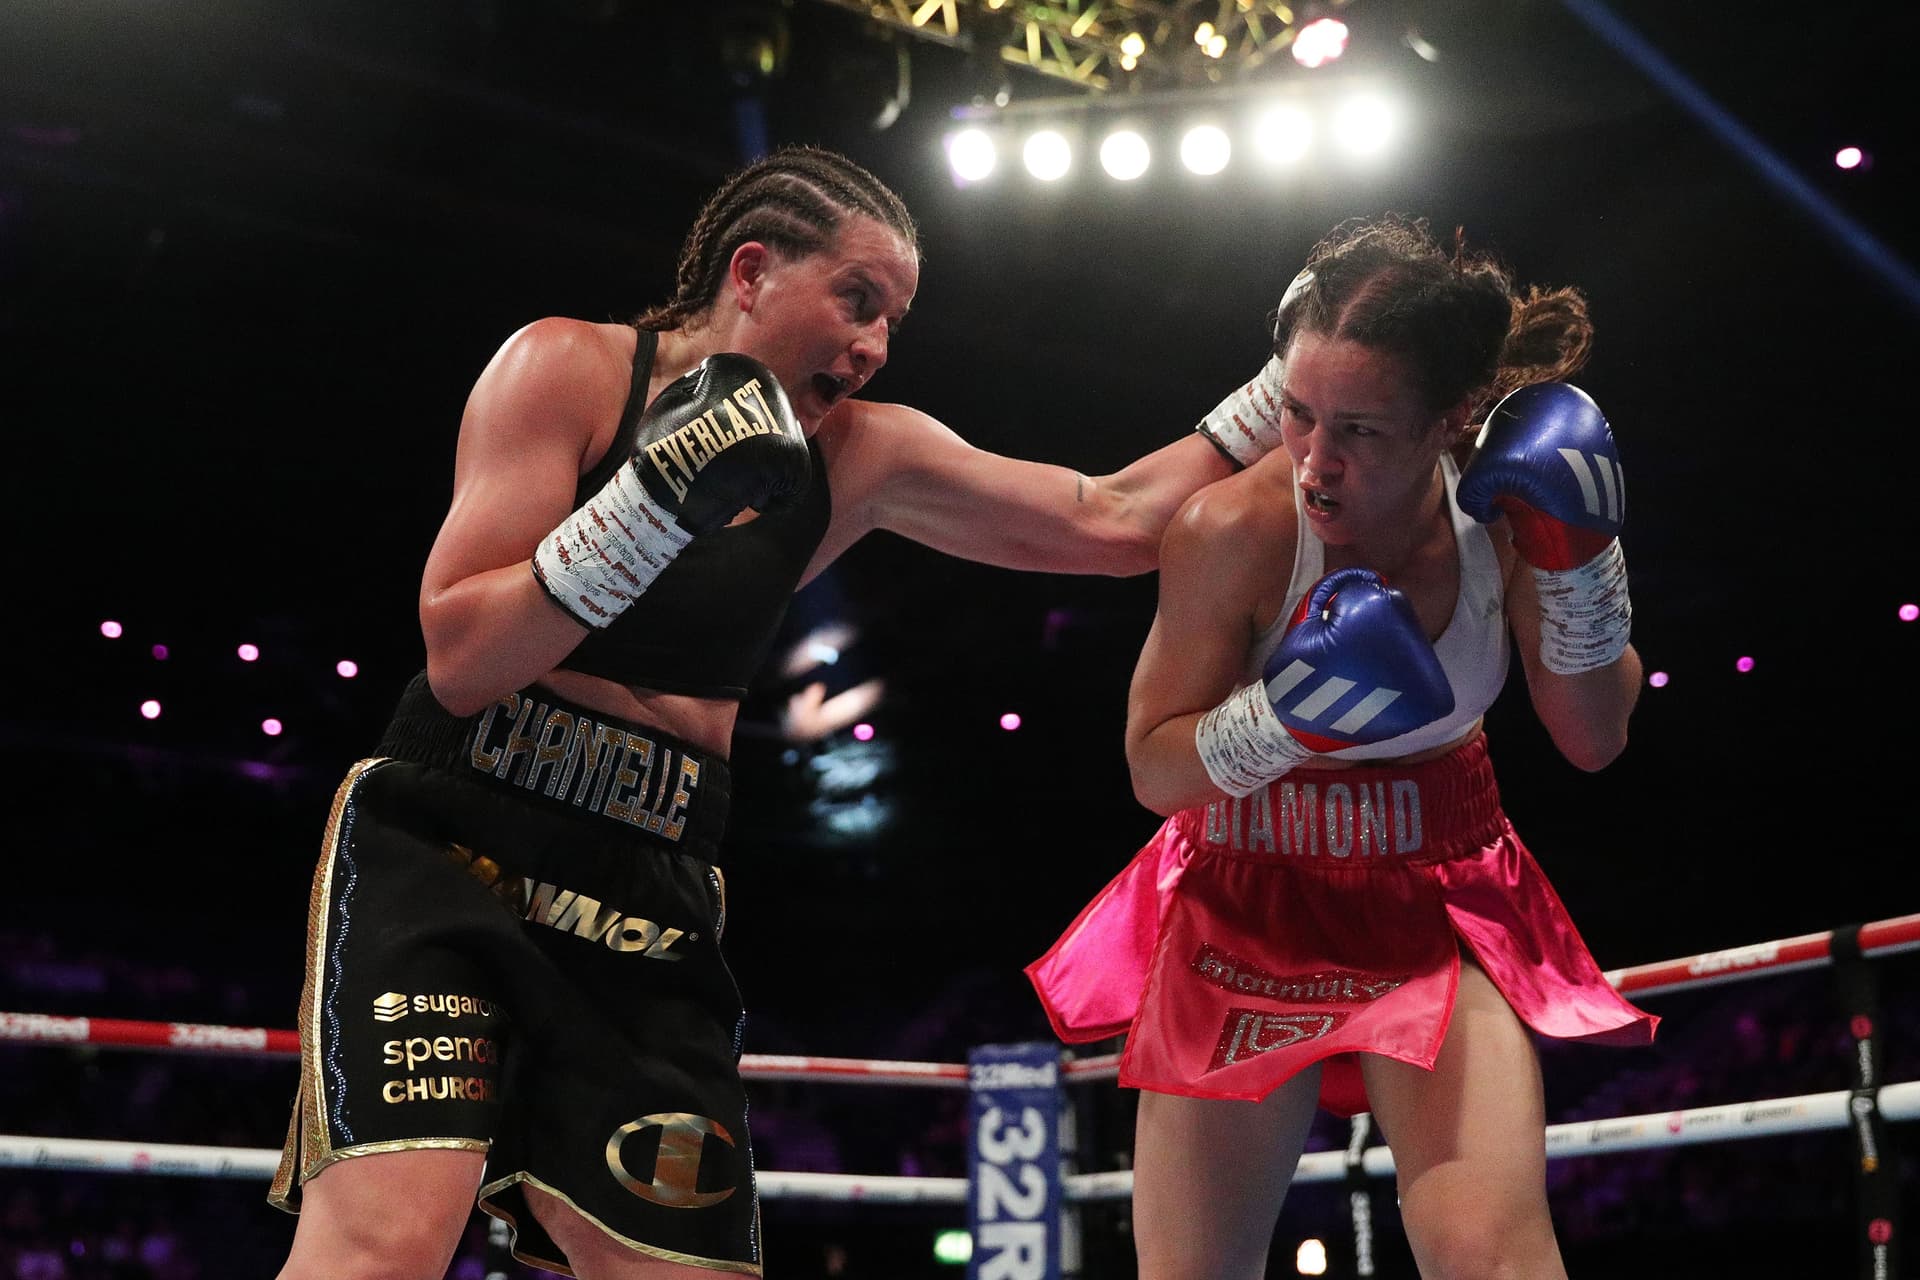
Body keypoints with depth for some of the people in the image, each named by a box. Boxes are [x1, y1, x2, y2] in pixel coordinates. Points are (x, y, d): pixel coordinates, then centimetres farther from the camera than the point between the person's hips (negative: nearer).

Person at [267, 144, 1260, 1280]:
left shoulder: (861, 458, 8)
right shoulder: (568, 368, -5)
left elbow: (1113, 520, 9)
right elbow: (461, 661, -13)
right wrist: (663, 496, -22)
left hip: (651, 909, 5)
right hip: (446, 847, -5)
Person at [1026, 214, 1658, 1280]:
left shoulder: (1502, 501, -14)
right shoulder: (1234, 530, -24)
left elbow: (1594, 741, -2)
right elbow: (1155, 771, -12)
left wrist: (1576, 564, -17)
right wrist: (1285, 716, -31)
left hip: (1441, 903, 1)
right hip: (1249, 904, -1)